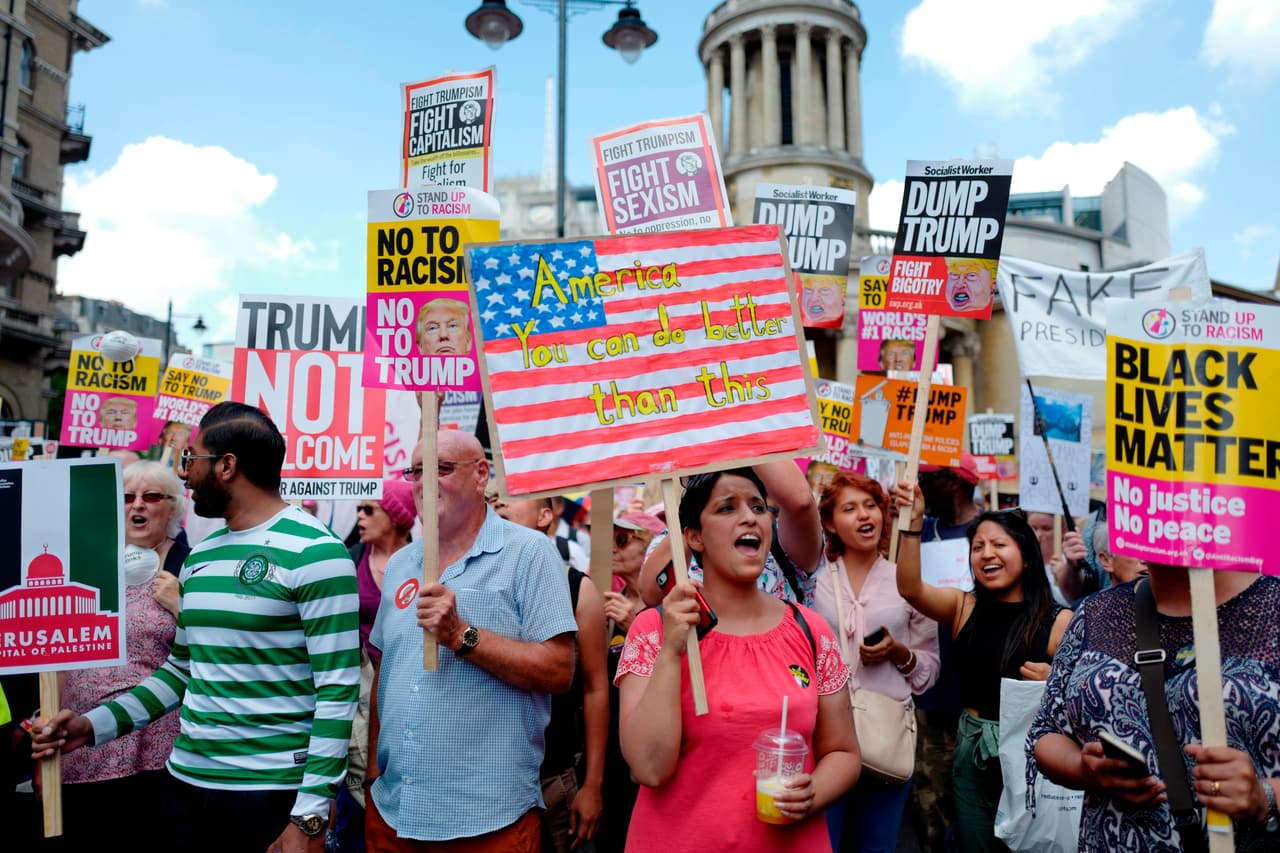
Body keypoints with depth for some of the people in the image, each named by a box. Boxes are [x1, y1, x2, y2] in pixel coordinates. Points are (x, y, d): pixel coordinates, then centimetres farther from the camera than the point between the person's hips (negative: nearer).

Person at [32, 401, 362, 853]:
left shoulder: (314, 552, -16)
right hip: (187, 782, 7)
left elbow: (338, 690, -18)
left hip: (273, 793, -7)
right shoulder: (199, 558, 10)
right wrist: (96, 724, 7)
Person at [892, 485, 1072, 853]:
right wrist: (914, 524, -28)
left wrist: (1054, 684, -22)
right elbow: (910, 588, -18)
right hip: (972, 752, 3)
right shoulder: (964, 607, 1)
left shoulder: (1059, 621, -6)